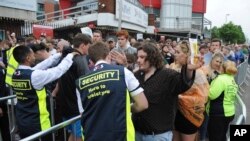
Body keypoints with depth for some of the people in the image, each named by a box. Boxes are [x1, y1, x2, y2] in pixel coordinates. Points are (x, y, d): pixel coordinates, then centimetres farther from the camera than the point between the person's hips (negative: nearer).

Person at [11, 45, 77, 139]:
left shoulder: (15, 74, 1)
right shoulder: (34, 75, -23)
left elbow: (42, 65, 5)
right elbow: (59, 71, -17)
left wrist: (59, 55, 8)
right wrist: (70, 56, -3)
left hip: (21, 121, 8)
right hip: (36, 123, -7)